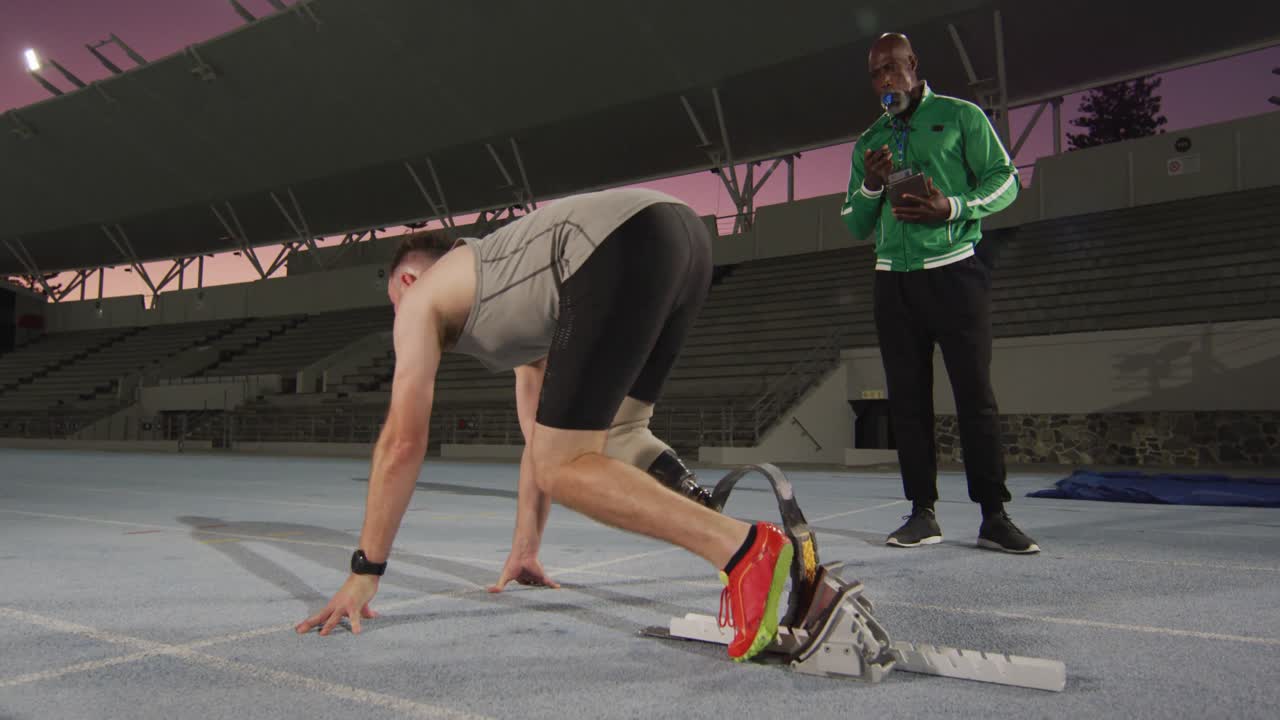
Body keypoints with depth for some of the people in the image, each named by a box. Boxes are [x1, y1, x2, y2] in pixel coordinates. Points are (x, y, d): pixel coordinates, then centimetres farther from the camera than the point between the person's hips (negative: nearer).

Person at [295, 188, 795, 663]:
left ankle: (742, 549, -14)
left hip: (622, 247, -8)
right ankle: (722, 536, 8)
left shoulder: (422, 298, 22)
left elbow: (402, 441, 15)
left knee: (563, 470, -2)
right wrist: (525, 551, 47)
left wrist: (364, 572, 21)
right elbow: (541, 434, 42)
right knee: (609, 438, 24)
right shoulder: (521, 308, 40)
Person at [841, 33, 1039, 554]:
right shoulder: (868, 143, 17)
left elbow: (1004, 180, 1)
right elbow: (855, 226, 16)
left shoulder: (961, 117, 6)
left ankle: (994, 516, -1)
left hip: (955, 272, -4)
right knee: (907, 399, 3)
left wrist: (954, 207, -16)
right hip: (894, 281, 4)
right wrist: (871, 187, -4)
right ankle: (923, 513, 9)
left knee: (976, 395, -7)